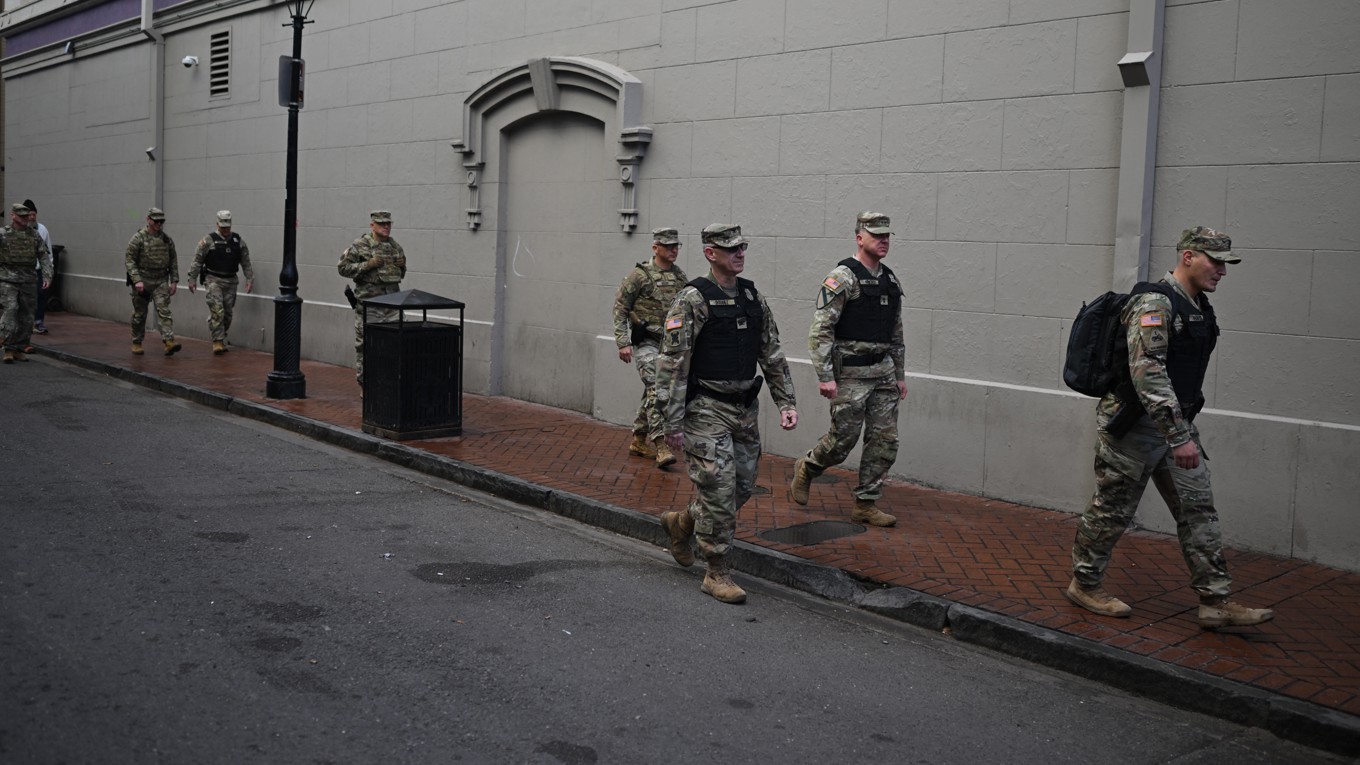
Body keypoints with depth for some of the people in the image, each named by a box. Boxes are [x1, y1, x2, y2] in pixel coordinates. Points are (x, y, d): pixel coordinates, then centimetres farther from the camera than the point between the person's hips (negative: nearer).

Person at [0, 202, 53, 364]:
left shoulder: (33, 234, 8)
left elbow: (44, 256, 7)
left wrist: (47, 276, -4)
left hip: (28, 282, 4)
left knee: (26, 317, 6)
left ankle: (19, 350, 16)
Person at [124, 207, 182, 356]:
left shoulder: (167, 239, 6)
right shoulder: (138, 238, -6)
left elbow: (173, 261, 11)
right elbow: (129, 260, -9)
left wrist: (174, 281, 4)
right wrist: (137, 280, -18)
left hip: (161, 281, 2)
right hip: (142, 281, -2)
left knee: (164, 310, -12)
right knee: (139, 314, 8)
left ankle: (169, 341, -22)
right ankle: (136, 343, 21)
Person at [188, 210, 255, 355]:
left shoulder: (238, 240, 6)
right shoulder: (209, 240, -5)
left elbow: (246, 262, 11)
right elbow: (197, 260, -4)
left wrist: (250, 279, 5)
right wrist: (192, 279, -6)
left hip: (230, 282, 4)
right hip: (213, 280, -4)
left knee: (227, 313, 7)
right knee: (217, 311, -14)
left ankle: (222, 341, 20)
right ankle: (217, 342, -11)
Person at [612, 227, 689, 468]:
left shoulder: (681, 278, 8)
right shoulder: (640, 275, -8)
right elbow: (620, 308, -7)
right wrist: (623, 343, -13)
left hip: (669, 345, 6)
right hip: (645, 342, -6)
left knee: (652, 392, 14)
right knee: (656, 389, -17)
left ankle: (639, 440, 26)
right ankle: (660, 446, -18)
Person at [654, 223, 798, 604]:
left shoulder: (753, 298, 9)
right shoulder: (693, 299, -12)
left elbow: (772, 354, 14)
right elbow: (672, 363, -14)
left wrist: (786, 402, 6)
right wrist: (672, 423, -17)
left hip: (745, 409, 7)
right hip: (707, 411, -7)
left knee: (742, 488, 13)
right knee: (719, 490, -6)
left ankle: (681, 523, 37)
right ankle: (717, 574, 9)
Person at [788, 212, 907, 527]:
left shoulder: (891, 281, 13)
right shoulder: (842, 277, -11)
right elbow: (820, 329, -15)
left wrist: (900, 374, 18)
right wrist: (825, 377, -19)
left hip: (883, 371, 7)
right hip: (850, 373, -7)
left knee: (884, 441, 4)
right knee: (843, 439, -1)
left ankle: (866, 505, 13)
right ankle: (805, 468, 27)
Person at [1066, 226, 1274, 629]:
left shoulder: (1199, 308, 12)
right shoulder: (1154, 303, -18)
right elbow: (1147, 373, -27)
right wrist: (1179, 437, -29)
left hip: (1175, 425, 9)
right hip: (1136, 426, -9)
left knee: (1198, 509, 4)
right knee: (1111, 510, 3)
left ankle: (1215, 602, 6)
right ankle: (1084, 584, 19)